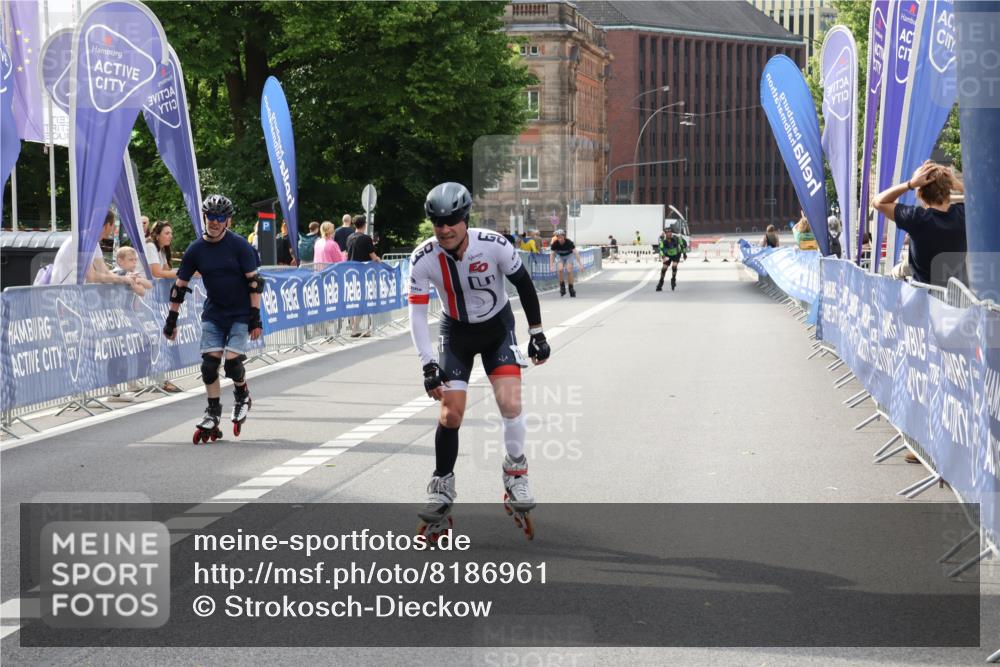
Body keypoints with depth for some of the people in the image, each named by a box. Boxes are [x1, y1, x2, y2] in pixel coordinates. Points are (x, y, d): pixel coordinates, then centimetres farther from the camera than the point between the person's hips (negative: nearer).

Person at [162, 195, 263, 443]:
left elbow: (254, 282, -10)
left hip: (240, 314, -3)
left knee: (232, 361, -16)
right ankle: (213, 413, 8)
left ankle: (242, 394, 16)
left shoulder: (239, 245, -11)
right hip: (213, 313, 3)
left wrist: (256, 318, -15)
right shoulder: (196, 250, -2)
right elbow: (180, 286, 6)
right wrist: (171, 320, 7)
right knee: (209, 363, -7)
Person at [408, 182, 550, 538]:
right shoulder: (424, 258, -23)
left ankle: (516, 473, 8)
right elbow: (417, 315, -18)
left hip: (497, 327, -1)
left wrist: (537, 333, -4)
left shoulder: (494, 245, -25)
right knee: (450, 413, -6)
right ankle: (442, 486, 13)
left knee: (510, 403, -17)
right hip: (456, 332, 1)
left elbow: (524, 284, -9)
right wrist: (428, 366, -24)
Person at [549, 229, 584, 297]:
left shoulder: (569, 243, -31)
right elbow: (552, 254, -18)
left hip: (569, 255, -1)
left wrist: (580, 264, -39)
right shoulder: (555, 244, -26)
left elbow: (575, 253, -33)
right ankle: (562, 286, -8)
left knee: (569, 271, -18)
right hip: (559, 256, 1)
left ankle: (571, 288, -3)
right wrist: (551, 266, -26)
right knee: (560, 269, -24)